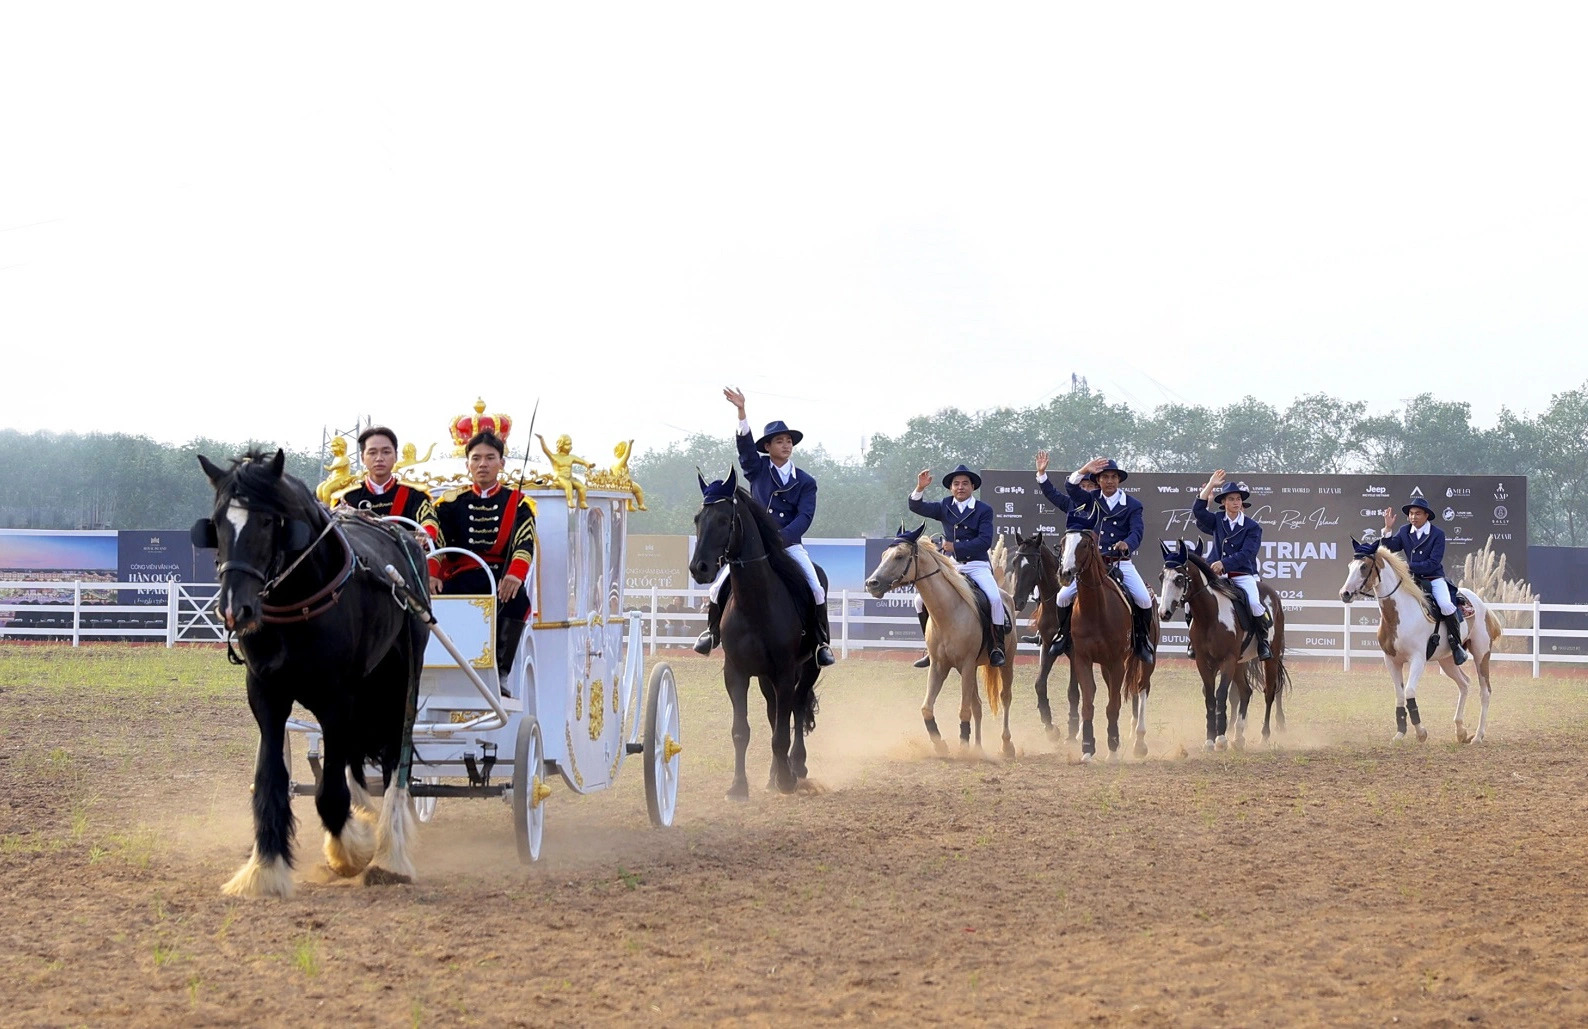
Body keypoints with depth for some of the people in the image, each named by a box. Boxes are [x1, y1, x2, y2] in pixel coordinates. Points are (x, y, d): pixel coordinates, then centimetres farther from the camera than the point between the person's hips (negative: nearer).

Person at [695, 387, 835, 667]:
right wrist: (741, 412, -24)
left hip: (789, 543, -1)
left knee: (816, 588, -20)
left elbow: (804, 517, -6)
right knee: (720, 584, -12)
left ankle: (823, 642, -5)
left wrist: (780, 539, -22)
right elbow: (744, 443, -8)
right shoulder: (757, 469, 7)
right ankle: (713, 630, 12)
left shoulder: (806, 482, 5)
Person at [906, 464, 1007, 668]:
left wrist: (956, 547, -17)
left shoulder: (984, 510, -1)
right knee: (921, 599, -9)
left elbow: (985, 541, -11)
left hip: (977, 565, -3)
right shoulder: (945, 507, 9)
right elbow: (917, 507, -3)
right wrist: (920, 489, -22)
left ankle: (997, 646, -12)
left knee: (995, 598, -27)